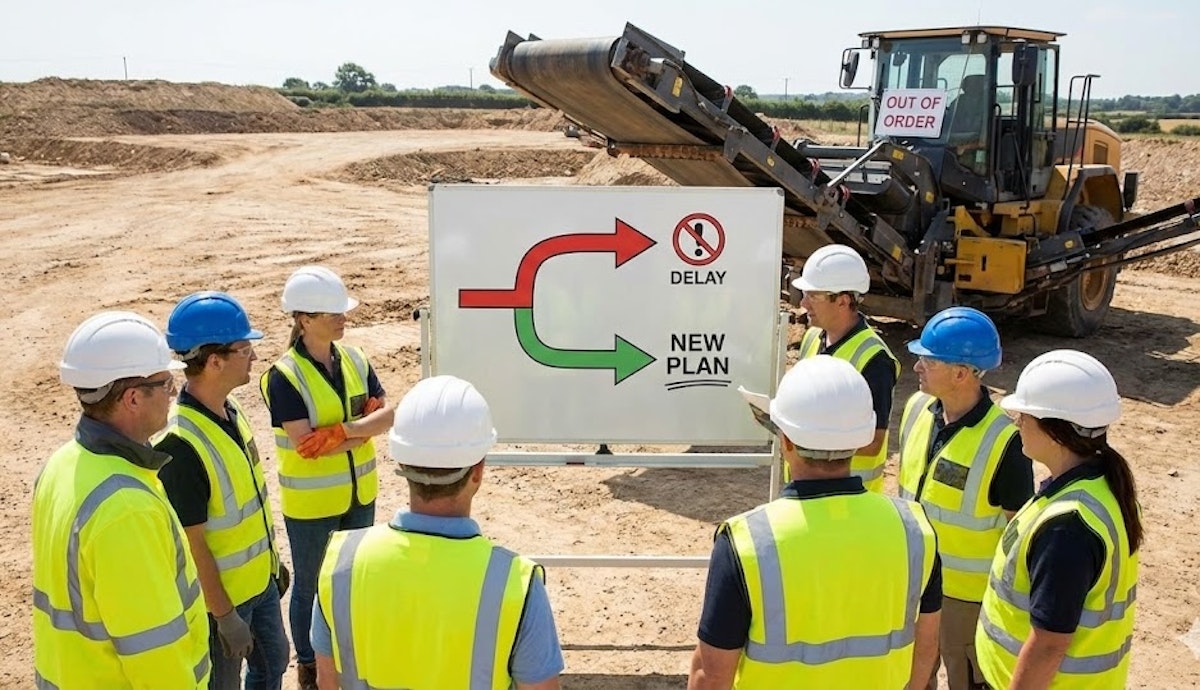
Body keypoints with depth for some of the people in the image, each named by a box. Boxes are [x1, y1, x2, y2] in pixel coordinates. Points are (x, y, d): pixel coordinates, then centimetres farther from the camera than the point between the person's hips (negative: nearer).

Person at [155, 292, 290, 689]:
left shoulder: (230, 410, -3)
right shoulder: (181, 444, -30)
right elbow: (191, 544, -24)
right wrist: (225, 615, -18)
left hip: (259, 580, 8)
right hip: (220, 595, -8)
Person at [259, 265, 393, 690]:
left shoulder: (355, 361, -1)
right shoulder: (284, 376, -19)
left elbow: (388, 416, -10)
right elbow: (305, 444, -25)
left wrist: (341, 431, -25)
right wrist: (364, 427, -20)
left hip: (359, 495, 5)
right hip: (310, 503, -5)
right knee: (309, 586, 13)